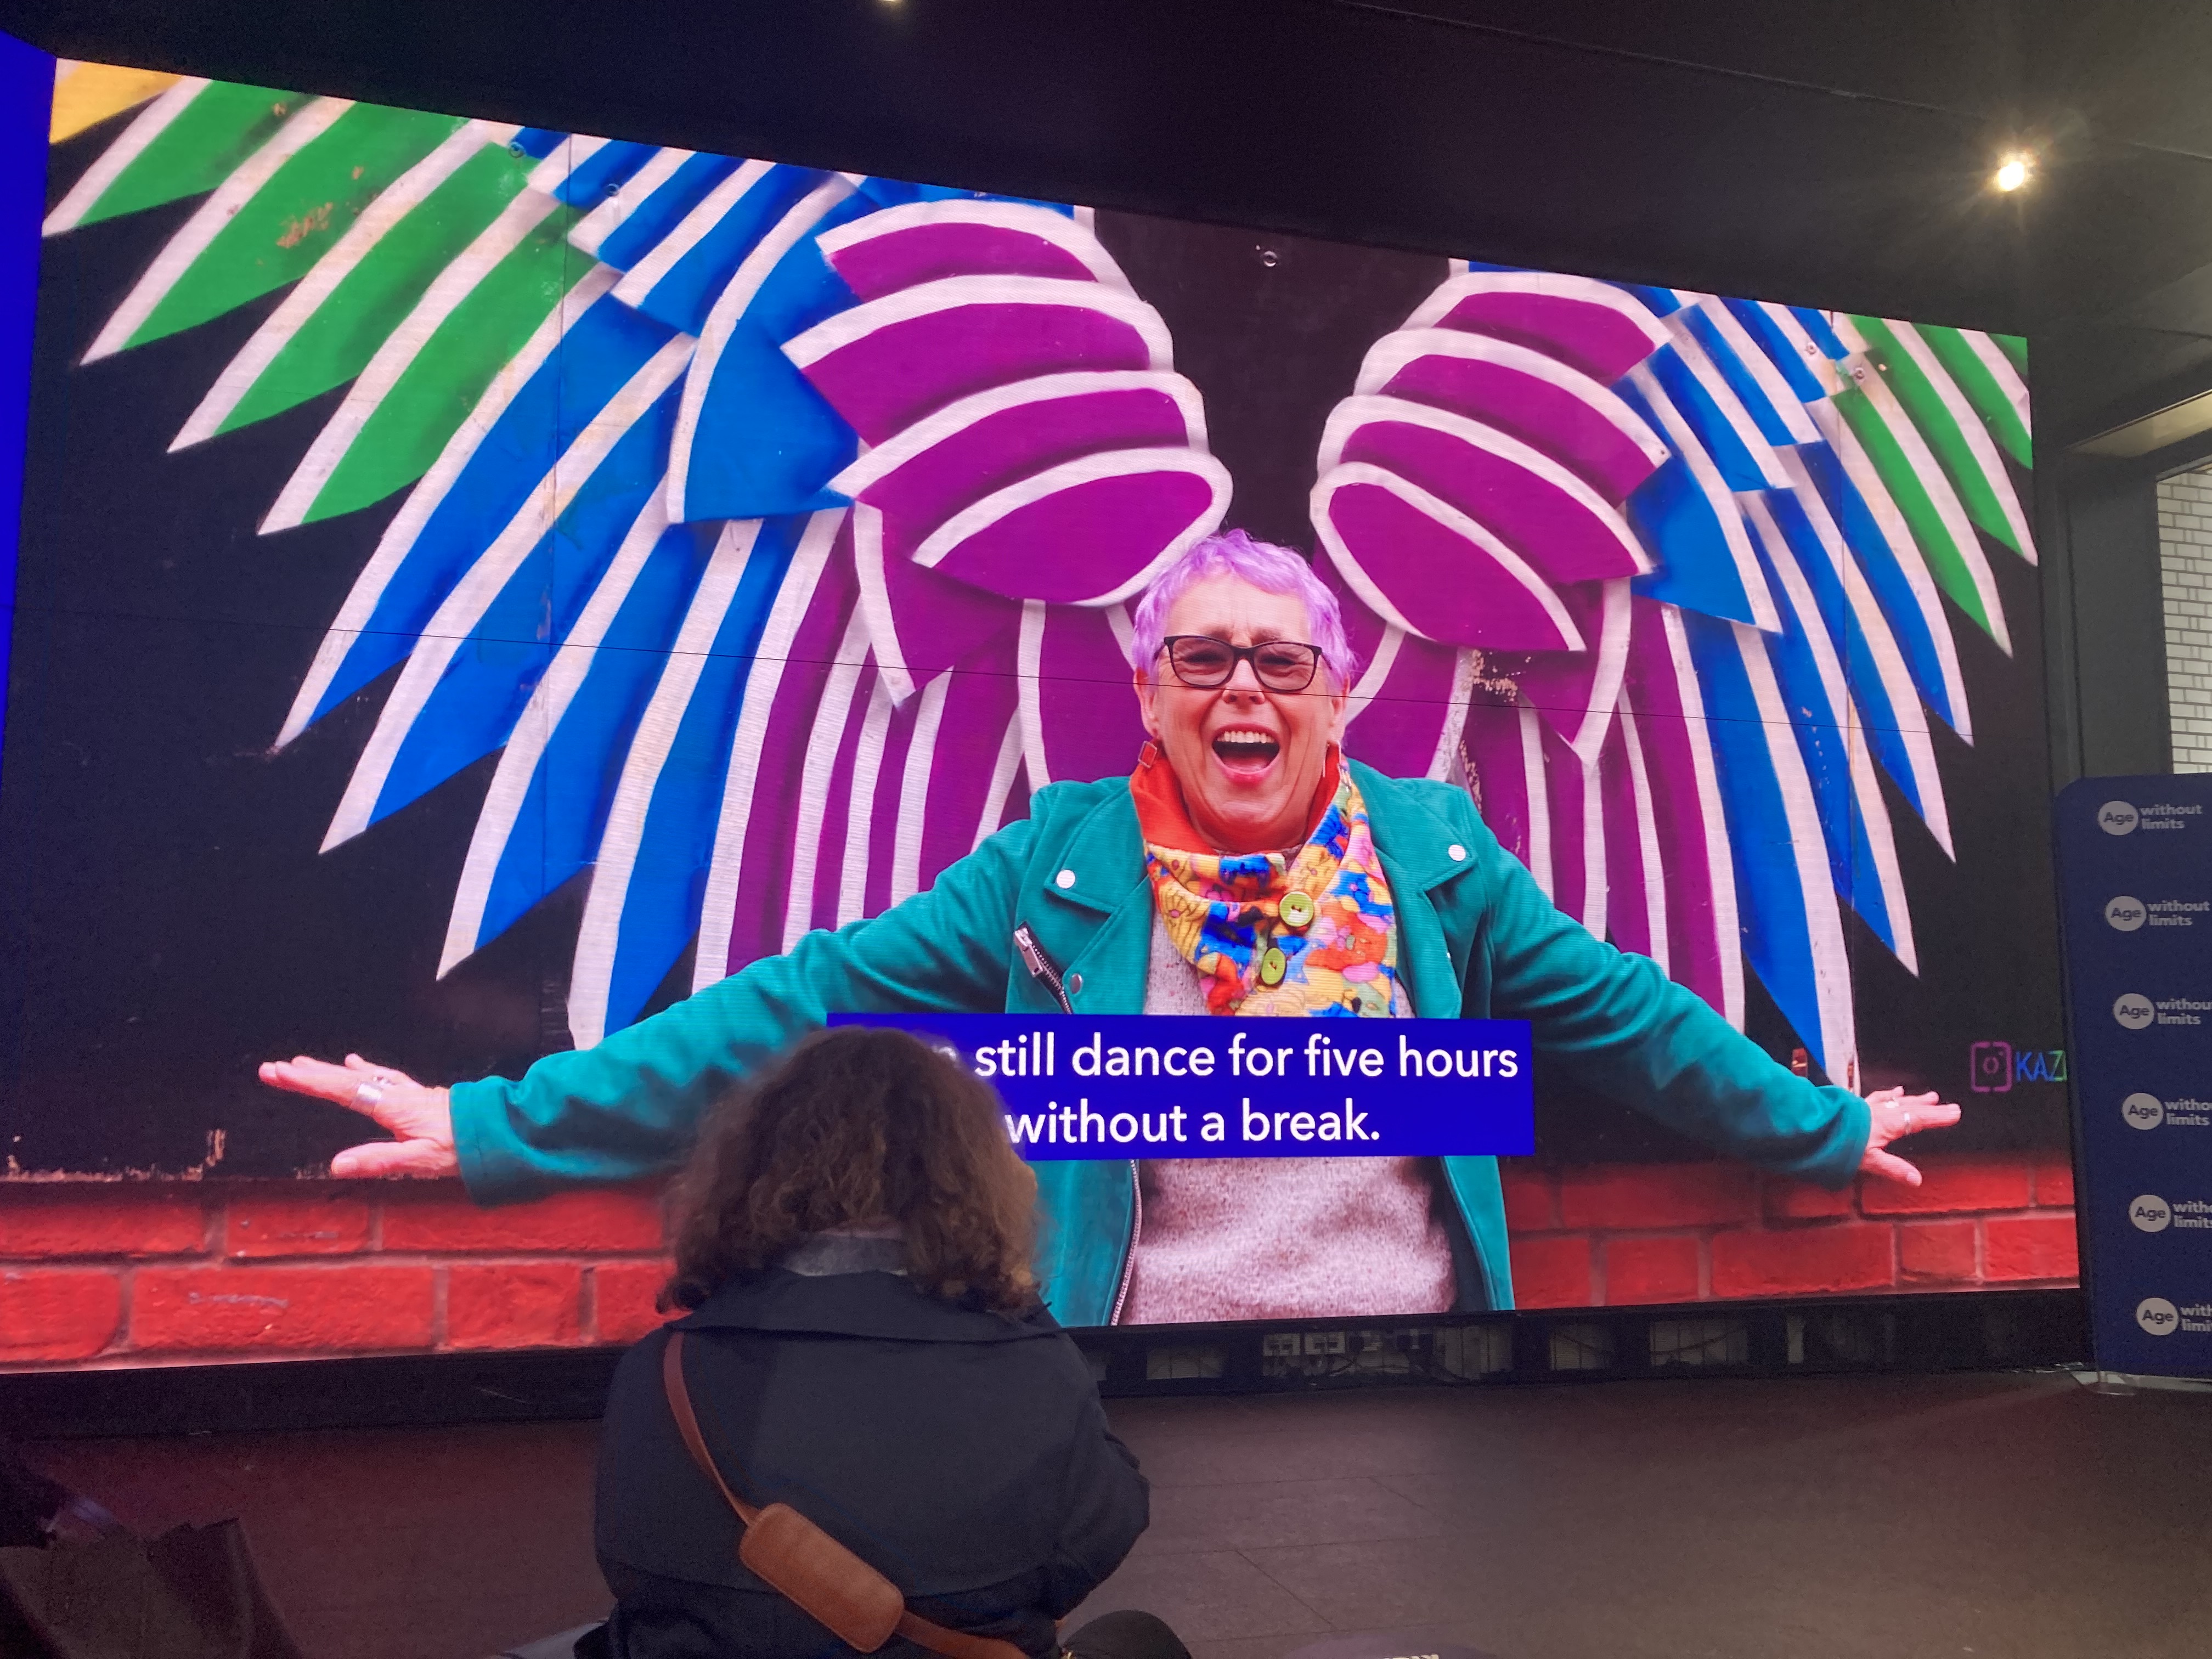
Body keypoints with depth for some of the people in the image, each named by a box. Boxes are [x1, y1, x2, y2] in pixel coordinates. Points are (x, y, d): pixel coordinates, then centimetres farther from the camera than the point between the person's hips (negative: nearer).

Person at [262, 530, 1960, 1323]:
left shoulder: (1435, 848, 2)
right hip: (1137, 1342, -1)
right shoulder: (1057, 865, -4)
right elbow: (807, 1002, -7)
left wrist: (1826, 1127, 18)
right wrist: (498, 1125, -11)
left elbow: (1623, 1011, 11)